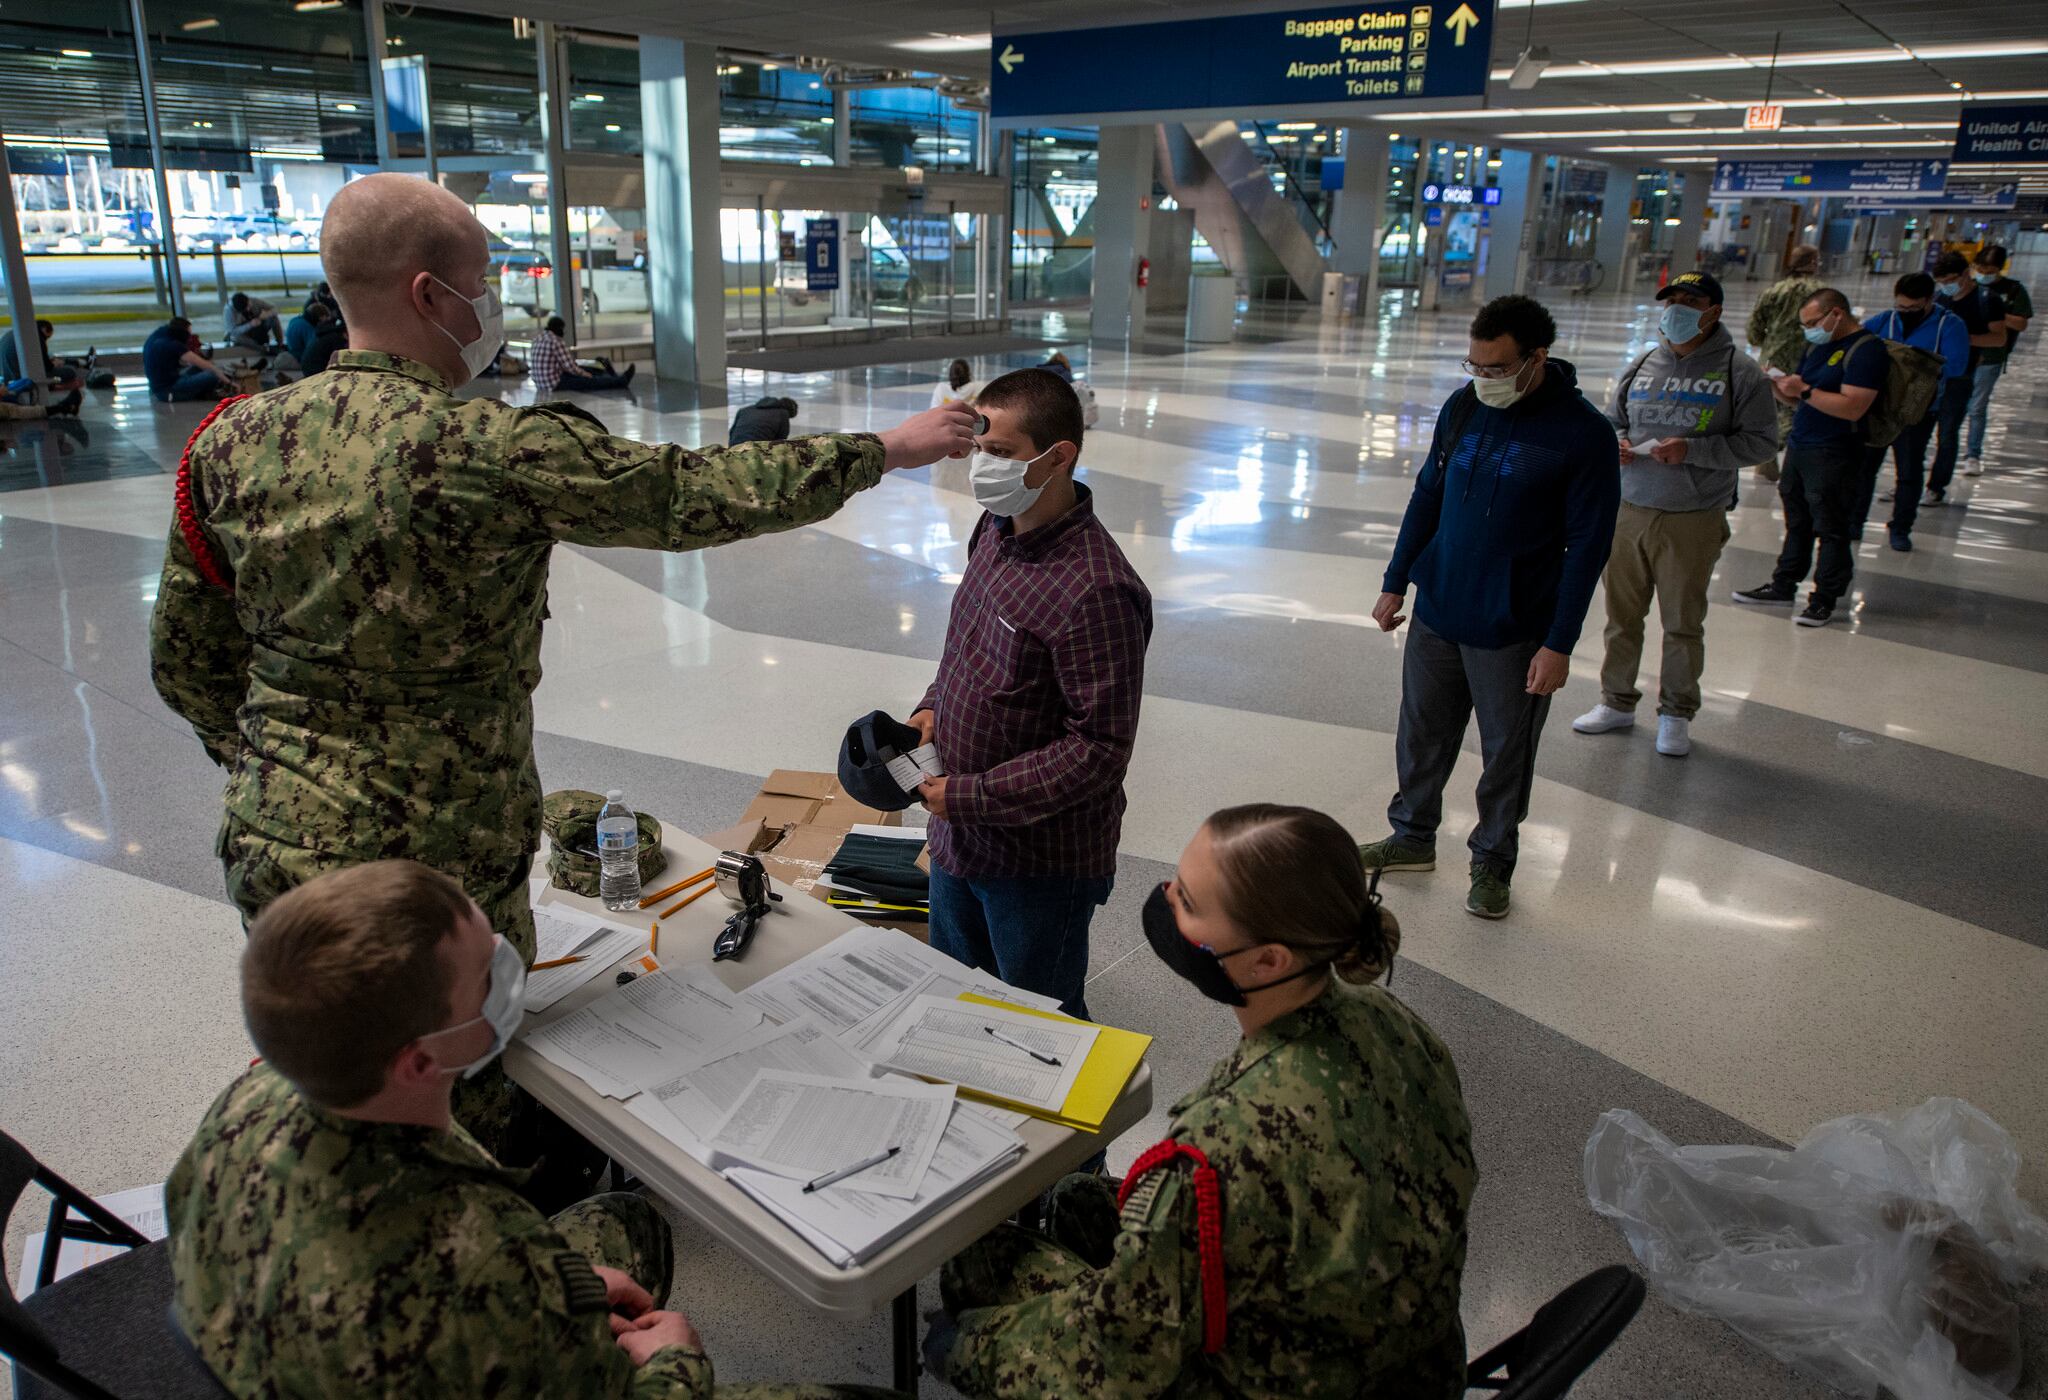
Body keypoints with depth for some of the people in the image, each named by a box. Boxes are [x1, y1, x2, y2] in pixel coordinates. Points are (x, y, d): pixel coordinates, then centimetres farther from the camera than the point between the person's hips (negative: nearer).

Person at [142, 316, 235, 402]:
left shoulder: (156, 338, 7)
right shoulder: (173, 346, -19)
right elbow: (205, 365, -16)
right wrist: (229, 382, -12)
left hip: (159, 388, 10)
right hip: (169, 392, -10)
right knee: (212, 376, -19)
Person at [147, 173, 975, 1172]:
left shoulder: (235, 440, 0)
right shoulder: (492, 450, -19)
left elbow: (186, 663, 8)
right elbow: (701, 493, -13)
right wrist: (890, 447, -2)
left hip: (269, 847, 7)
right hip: (431, 864, -6)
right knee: (461, 1109, 13)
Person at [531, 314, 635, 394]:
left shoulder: (538, 339, 8)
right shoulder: (555, 342, -18)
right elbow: (570, 366, -18)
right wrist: (584, 374, 1)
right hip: (554, 384, -9)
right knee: (593, 381, 0)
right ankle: (621, 380, 10)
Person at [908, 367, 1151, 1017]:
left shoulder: (1095, 591, -28)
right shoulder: (995, 528, 1)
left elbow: (1098, 750, -26)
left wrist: (972, 796, -22)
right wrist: (933, 708, -1)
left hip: (1042, 862, -8)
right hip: (959, 840, 8)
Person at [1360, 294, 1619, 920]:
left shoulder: (1583, 434, -14)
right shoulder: (1463, 407, 1)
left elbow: (1588, 545, -12)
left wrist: (1559, 643, -14)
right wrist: (1396, 583, 11)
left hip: (1512, 632, -5)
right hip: (1436, 612, 5)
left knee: (1506, 752, 9)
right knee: (1422, 732, 16)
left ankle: (1492, 862, 27)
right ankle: (1413, 835, 35)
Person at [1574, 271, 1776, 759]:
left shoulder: (1740, 372, -5)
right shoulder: (1642, 366, 8)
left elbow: (1760, 441, -6)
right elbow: (1614, 420, 20)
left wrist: (1691, 450, -18)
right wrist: (1616, 442, -4)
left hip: (1692, 521, -4)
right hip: (1627, 511, 4)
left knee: (1683, 623, 6)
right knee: (1621, 614, 12)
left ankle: (1676, 714, 21)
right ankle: (1617, 702, 27)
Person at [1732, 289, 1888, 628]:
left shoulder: (1867, 350, -12)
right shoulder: (1818, 346, 16)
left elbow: (1852, 407, -22)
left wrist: (1805, 390, -20)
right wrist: (1778, 386, 2)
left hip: (1835, 456, -8)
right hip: (1799, 445, 9)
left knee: (1832, 530, -2)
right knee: (1797, 523, 15)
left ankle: (1824, 600, 4)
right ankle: (1783, 587, 23)